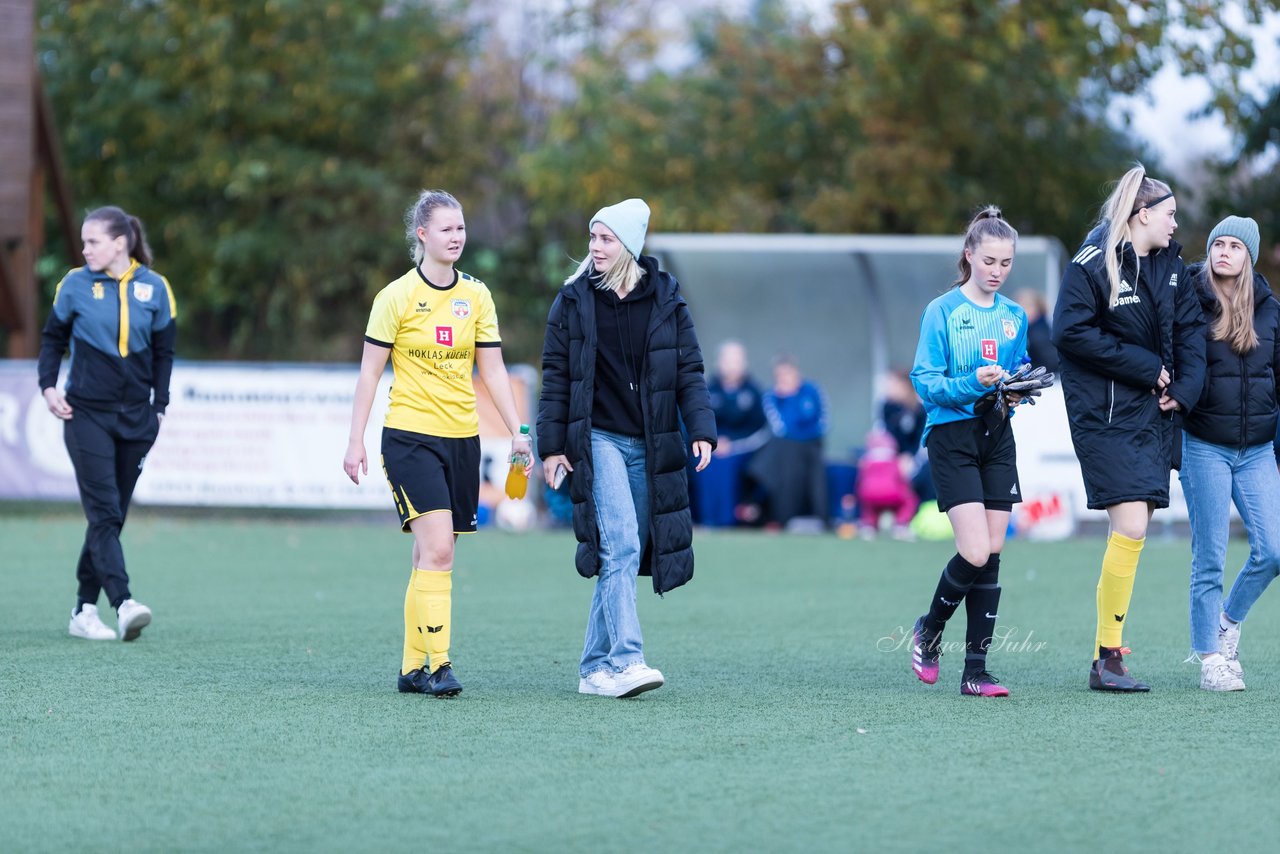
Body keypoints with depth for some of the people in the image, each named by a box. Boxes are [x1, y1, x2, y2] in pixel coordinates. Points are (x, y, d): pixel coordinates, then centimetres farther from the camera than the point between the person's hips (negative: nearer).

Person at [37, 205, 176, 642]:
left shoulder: (154, 288, 2)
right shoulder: (75, 285, -1)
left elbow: (163, 352, 10)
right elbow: (53, 338, 10)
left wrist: (159, 406, 7)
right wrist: (49, 386, -4)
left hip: (135, 417, 3)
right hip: (86, 413, -3)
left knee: (112, 515, 7)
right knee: (104, 512, -14)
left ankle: (84, 610, 15)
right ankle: (124, 605, -24)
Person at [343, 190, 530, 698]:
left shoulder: (476, 296, 8)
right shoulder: (397, 296, -5)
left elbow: (492, 372, 11)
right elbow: (370, 371, -2)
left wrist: (516, 433, 4)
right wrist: (355, 441, -4)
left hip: (462, 438, 5)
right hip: (410, 436, -5)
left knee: (434, 554, 7)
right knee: (436, 547, -17)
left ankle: (414, 668, 13)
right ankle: (437, 664, -16)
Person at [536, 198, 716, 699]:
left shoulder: (666, 301, 6)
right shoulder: (573, 301, 3)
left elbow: (689, 371, 6)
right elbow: (556, 376, 4)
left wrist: (702, 430, -6)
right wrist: (551, 445, -1)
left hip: (650, 447, 3)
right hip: (598, 440, -3)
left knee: (625, 556, 5)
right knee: (619, 546, -18)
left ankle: (595, 668, 14)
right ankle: (627, 660, -24)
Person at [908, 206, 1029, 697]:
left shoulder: (1013, 316, 12)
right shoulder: (942, 312, -5)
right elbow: (925, 382, -9)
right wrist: (972, 383, -24)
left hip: (997, 436, 5)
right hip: (952, 438, -5)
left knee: (992, 554, 0)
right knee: (975, 554, -15)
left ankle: (976, 671, 3)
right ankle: (929, 629, 13)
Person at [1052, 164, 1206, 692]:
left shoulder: (1170, 265, 10)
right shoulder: (1092, 263, -10)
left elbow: (1190, 327, 16)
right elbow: (1070, 332, -16)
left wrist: (1185, 386, -1)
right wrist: (1146, 367, -15)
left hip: (1153, 412, 7)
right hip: (1105, 415, -7)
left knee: (1134, 529, 5)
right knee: (1130, 528, -15)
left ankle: (1108, 649, 12)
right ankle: (1107, 658, -8)